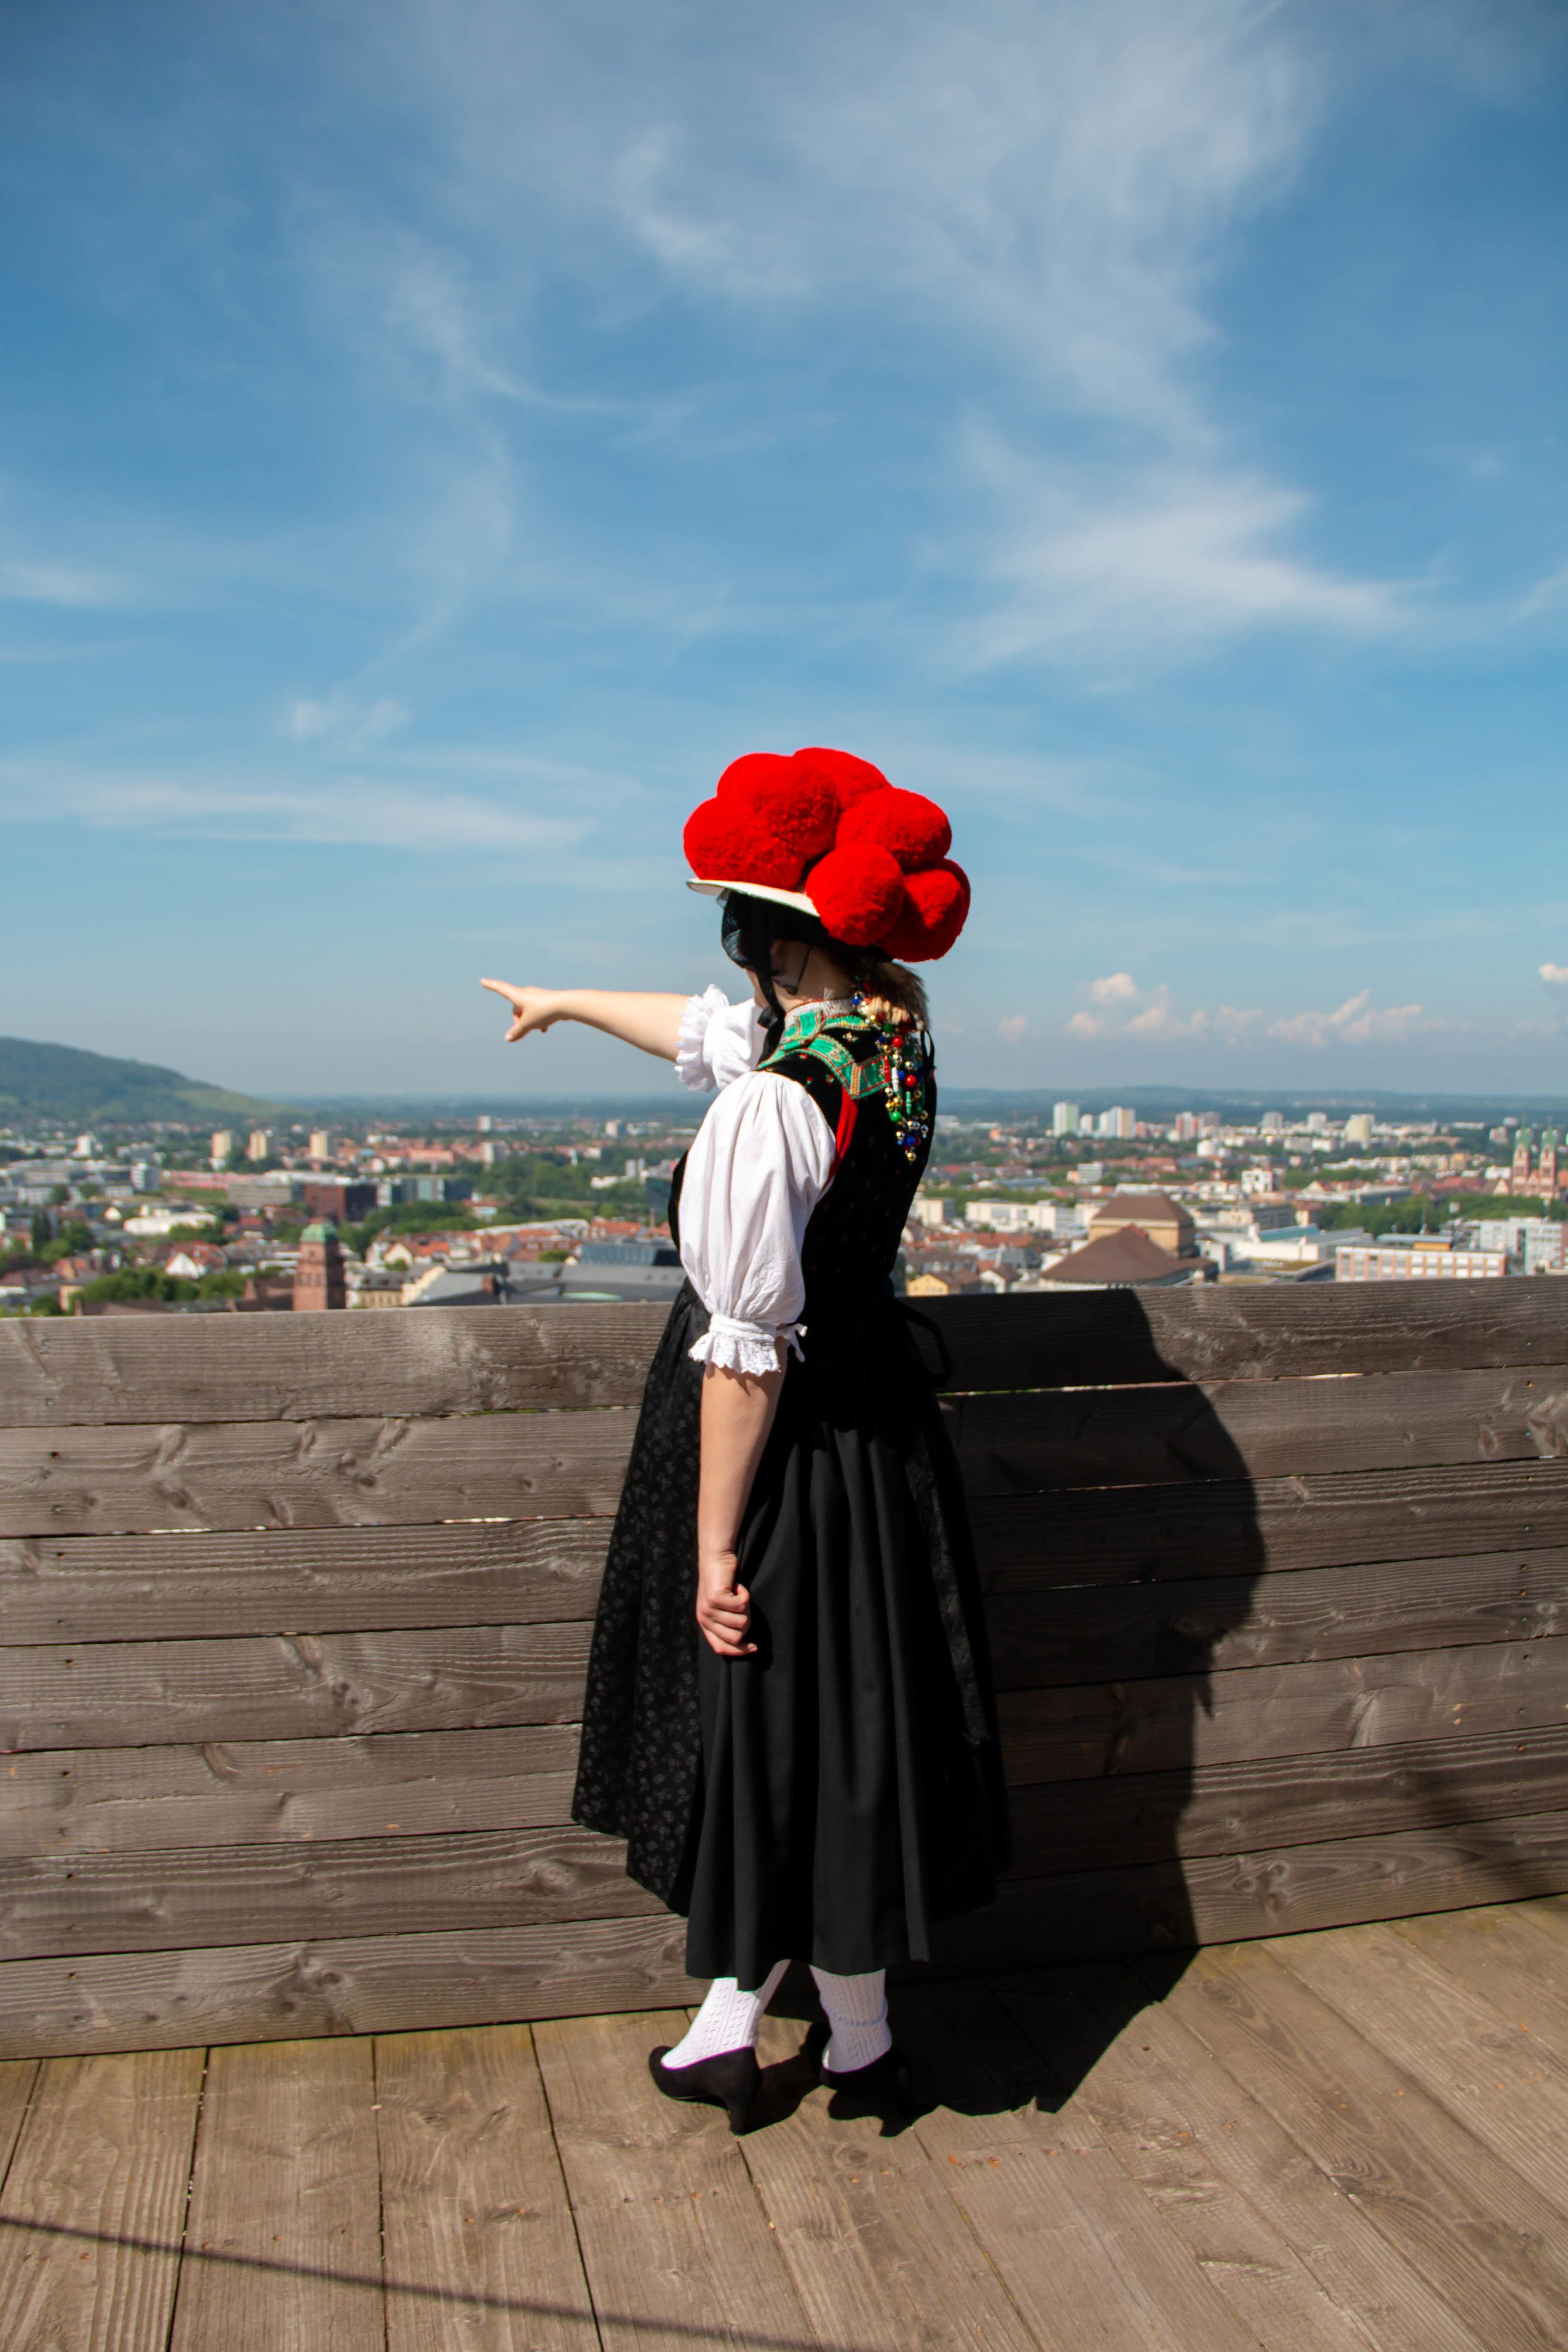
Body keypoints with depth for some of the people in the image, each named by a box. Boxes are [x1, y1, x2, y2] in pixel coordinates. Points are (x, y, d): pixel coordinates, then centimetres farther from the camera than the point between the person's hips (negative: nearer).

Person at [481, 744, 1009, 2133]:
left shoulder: (769, 1109, -25)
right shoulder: (898, 1033, 0)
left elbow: (748, 1353, -24)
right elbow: (719, 1033, 17)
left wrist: (714, 1549, -15)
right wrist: (570, 1001, 31)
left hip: (789, 1462, -8)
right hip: (880, 1433, 8)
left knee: (784, 1747, 11)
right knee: (828, 1739, 18)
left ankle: (858, 2045, 33)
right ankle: (729, 2022, 37)